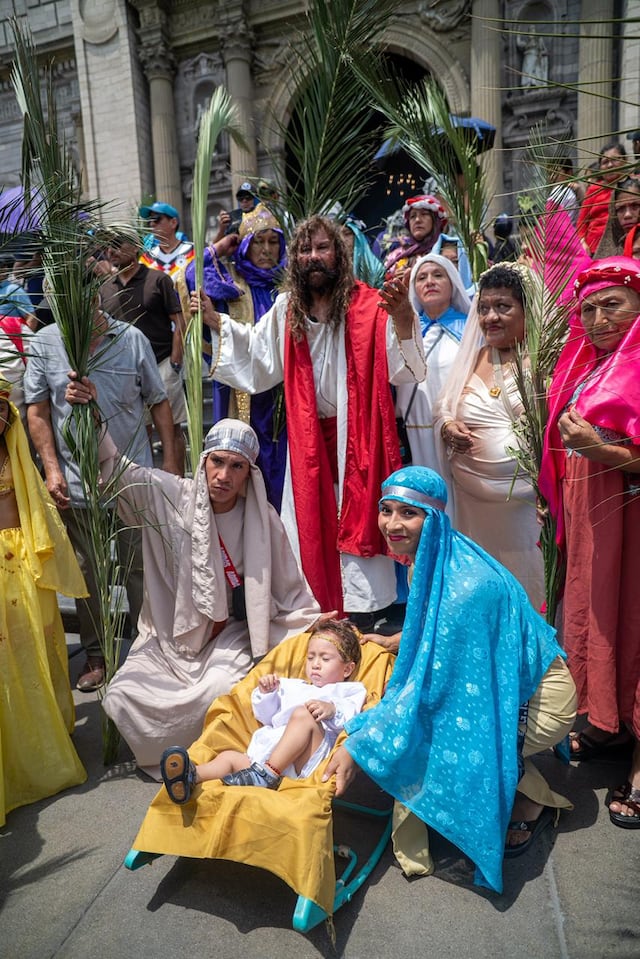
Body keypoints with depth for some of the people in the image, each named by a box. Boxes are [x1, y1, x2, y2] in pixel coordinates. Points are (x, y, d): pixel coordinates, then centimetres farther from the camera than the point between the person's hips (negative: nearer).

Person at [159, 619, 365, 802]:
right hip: (266, 753, 5)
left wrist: (332, 709, -22)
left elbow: (351, 715, -2)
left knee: (304, 714, -29)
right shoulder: (292, 687, 36)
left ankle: (266, 774, -39)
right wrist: (266, 694, 9)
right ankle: (191, 776, -45)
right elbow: (267, 717, 28)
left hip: (303, 762, -5)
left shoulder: (348, 691, 21)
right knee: (229, 756, -17)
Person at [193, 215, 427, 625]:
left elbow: (401, 368, -18)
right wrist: (216, 321, 15)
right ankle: (321, 607, 27)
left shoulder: (367, 305, -9)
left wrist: (402, 317, -34)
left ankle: (361, 612, 13)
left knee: (356, 518, 0)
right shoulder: (287, 309, 7)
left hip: (356, 435, -4)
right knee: (313, 522, 11)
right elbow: (258, 352, 21)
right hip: (309, 437, 5)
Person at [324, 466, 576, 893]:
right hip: (496, 686, 8)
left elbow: (430, 686, -31)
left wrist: (358, 746, -27)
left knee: (424, 740, -17)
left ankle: (532, 805, 9)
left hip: (539, 698, -8)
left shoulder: (465, 586, -33)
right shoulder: (430, 561, -5)